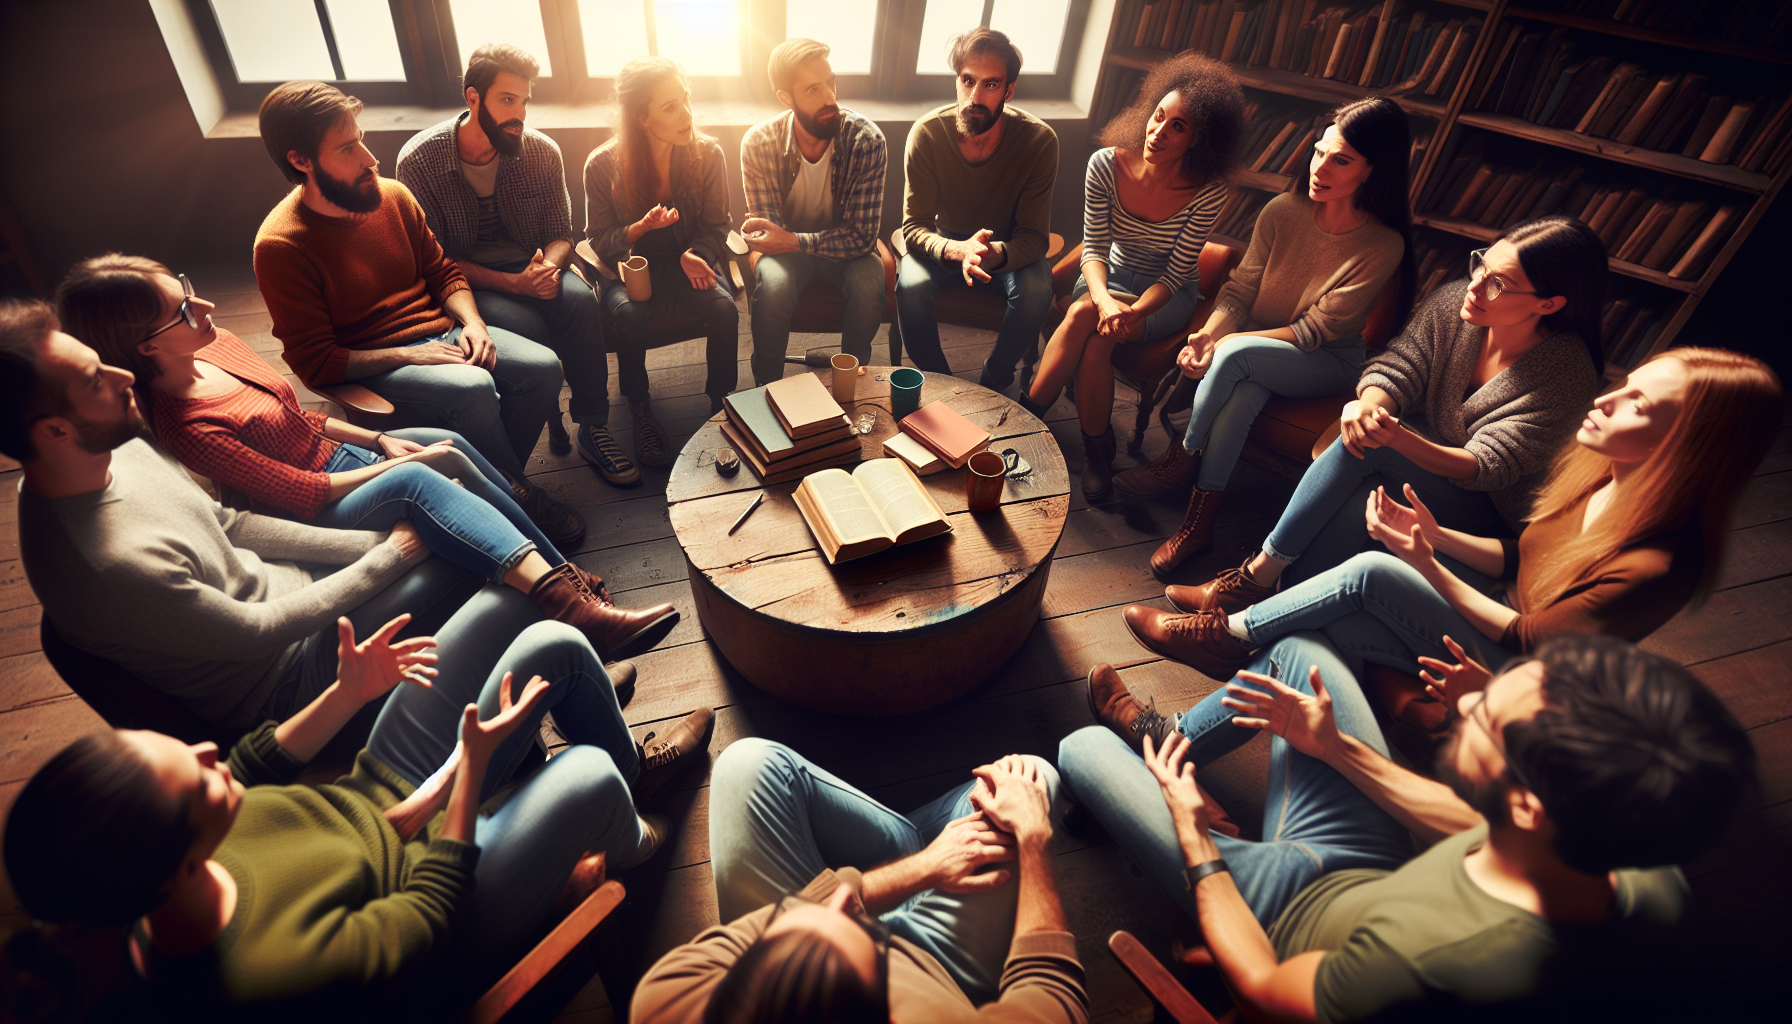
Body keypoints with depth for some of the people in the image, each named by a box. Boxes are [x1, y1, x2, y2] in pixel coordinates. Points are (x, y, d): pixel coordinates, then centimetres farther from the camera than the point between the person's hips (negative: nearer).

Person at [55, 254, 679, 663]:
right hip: (318, 519, -8)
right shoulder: (187, 429, -22)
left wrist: (381, 440, 1)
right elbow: (304, 494, -21)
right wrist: (405, 462, -17)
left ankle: (564, 581, -15)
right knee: (418, 480, -34)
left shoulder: (214, 346, 3)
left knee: (451, 445, -15)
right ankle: (572, 605, -48)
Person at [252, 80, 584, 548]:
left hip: (440, 334, 6)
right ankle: (516, 498, -10)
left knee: (543, 366, -17)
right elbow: (316, 364, -14)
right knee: (473, 388, -33)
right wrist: (410, 355, -20)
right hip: (371, 368, -6)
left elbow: (443, 271, 13)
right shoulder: (280, 246, -13)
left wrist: (471, 323, -6)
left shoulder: (392, 195, 3)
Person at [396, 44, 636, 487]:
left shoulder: (542, 151, -4)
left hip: (531, 266, 3)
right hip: (463, 280, -2)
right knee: (523, 324, -34)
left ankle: (592, 429, -19)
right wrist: (512, 283, -25)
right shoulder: (419, 160, -12)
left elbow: (561, 234, 3)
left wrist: (548, 266, -22)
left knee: (580, 300, -30)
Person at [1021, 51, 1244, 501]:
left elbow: (1176, 274, -16)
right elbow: (1094, 249, -13)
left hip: (1168, 296, -2)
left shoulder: (1207, 192, -21)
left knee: (1082, 316, -30)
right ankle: (1097, 451, -21)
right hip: (1109, 275, 2)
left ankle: (1028, 414, -15)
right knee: (1094, 330, -32)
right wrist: (1105, 300, -33)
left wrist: (1133, 311, -35)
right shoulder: (1107, 165, -15)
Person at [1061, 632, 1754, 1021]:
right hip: (1374, 872, 5)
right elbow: (1485, 836, -4)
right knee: (1298, 651, 11)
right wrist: (1338, 749, 1)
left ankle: (1158, 748, 39)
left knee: (1084, 747, 1)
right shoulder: (1655, 883, -27)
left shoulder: (1417, 964, -47)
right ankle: (1164, 741, 34)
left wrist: (1195, 839, -11)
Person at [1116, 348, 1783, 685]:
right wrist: (1438, 537, -9)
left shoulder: (1658, 566, -30)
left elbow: (1528, 640, -22)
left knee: (1372, 572, -25)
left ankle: (1230, 633, -9)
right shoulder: (1601, 474, -5)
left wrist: (1426, 566, -25)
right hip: (1505, 617, 8)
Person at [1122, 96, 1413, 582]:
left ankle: (1181, 461, -13)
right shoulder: (1283, 212, -7)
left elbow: (1314, 330, -19)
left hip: (1328, 363, -3)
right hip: (1258, 349, 3)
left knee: (1237, 353, -33)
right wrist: (1208, 332, -24)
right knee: (1243, 391, -34)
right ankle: (1200, 517, -24)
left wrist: (1227, 342, -26)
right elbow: (1240, 288, -3)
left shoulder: (1383, 246, -17)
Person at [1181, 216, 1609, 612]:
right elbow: (1395, 368, -8)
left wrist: (1395, 436, -45)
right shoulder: (1455, 301, -9)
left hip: (1484, 509, -5)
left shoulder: (1567, 376, -22)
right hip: (1419, 457, 6)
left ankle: (1261, 572, -26)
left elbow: (1485, 468, -25)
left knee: (1366, 445, -32)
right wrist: (1368, 405, -35)